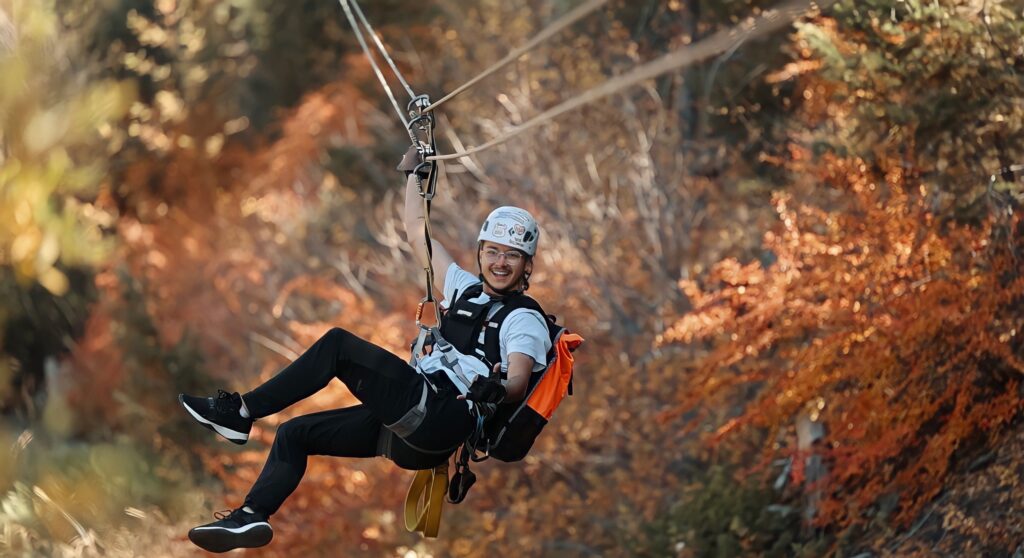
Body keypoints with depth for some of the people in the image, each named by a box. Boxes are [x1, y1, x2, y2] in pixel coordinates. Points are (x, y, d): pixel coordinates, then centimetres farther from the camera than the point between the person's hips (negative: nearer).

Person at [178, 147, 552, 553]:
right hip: (412, 424, 9)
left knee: (338, 344, -17)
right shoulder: (465, 287, 23)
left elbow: (518, 382, -17)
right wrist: (413, 170, 39)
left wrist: (496, 389, -40)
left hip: (442, 423, -9)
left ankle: (241, 412, -12)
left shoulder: (525, 321, 1)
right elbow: (417, 233, 33)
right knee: (294, 434, 4)